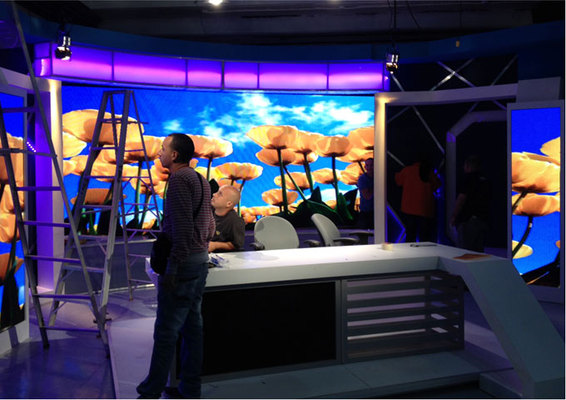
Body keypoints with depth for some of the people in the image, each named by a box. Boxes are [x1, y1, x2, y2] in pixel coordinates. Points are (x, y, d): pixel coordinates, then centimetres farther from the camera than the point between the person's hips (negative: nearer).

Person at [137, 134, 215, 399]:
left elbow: (182, 227, -20)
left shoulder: (179, 179, -13)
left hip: (182, 264, -9)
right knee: (192, 326, 13)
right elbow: (210, 227, 19)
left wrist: (172, 268, -18)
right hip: (200, 262, 9)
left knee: (166, 330, -2)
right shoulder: (201, 180, 15)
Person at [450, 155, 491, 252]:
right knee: (478, 251, 11)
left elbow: (461, 199, -13)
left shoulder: (469, 178, -9)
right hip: (484, 220, 8)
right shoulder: (485, 180, 15)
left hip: (468, 221, -8)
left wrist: (453, 217, -6)